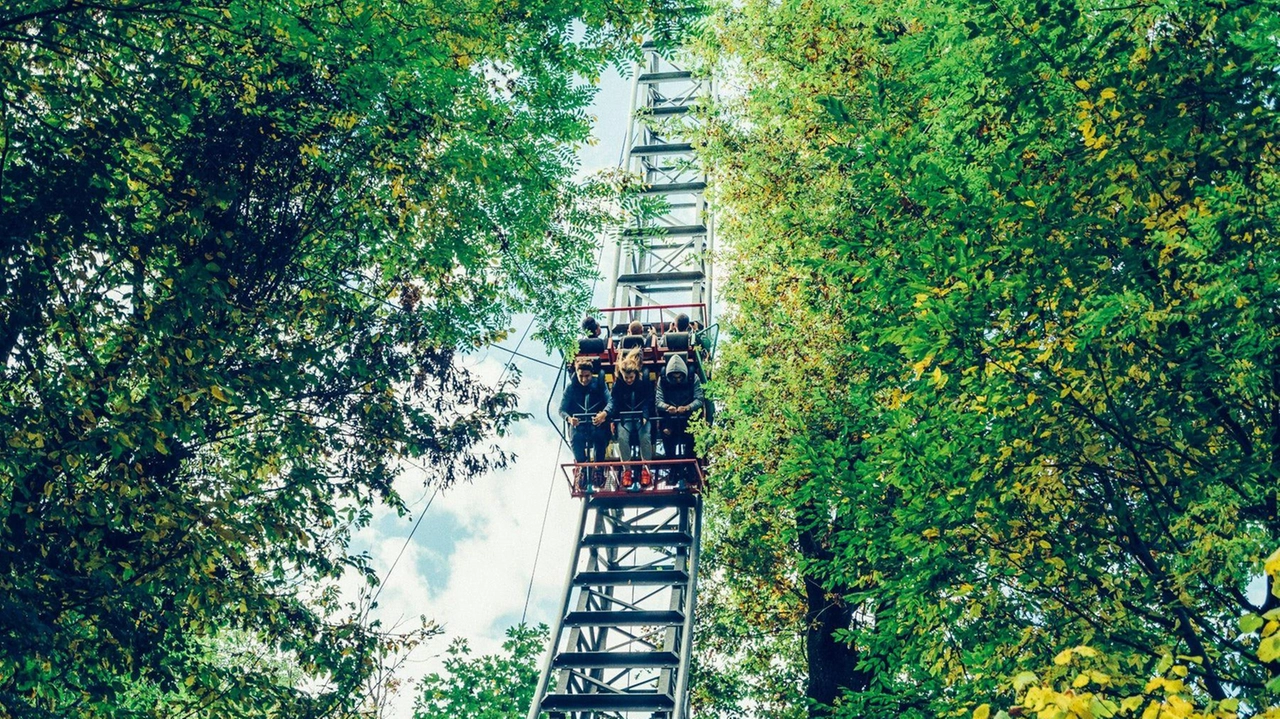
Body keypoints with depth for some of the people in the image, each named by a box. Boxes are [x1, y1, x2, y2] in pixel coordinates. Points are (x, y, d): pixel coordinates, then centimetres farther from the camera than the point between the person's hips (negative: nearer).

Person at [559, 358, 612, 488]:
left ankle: (598, 469, -14)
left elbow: (610, 401, -11)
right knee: (576, 438, -33)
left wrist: (604, 413, -34)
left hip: (597, 422, -1)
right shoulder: (571, 387, 1)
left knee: (599, 435, -36)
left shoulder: (599, 384, 0)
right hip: (579, 424, 1)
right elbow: (562, 409, -1)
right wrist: (569, 418, -25)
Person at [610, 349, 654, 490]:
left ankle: (645, 469, -18)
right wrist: (612, 420, -14)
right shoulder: (617, 385, 1)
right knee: (622, 437, -28)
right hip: (625, 418, 1)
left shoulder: (645, 382, -1)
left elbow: (648, 401, -4)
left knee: (645, 436, -30)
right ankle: (626, 470, -19)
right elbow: (615, 404, 1)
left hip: (642, 416, -1)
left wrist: (645, 416, -22)